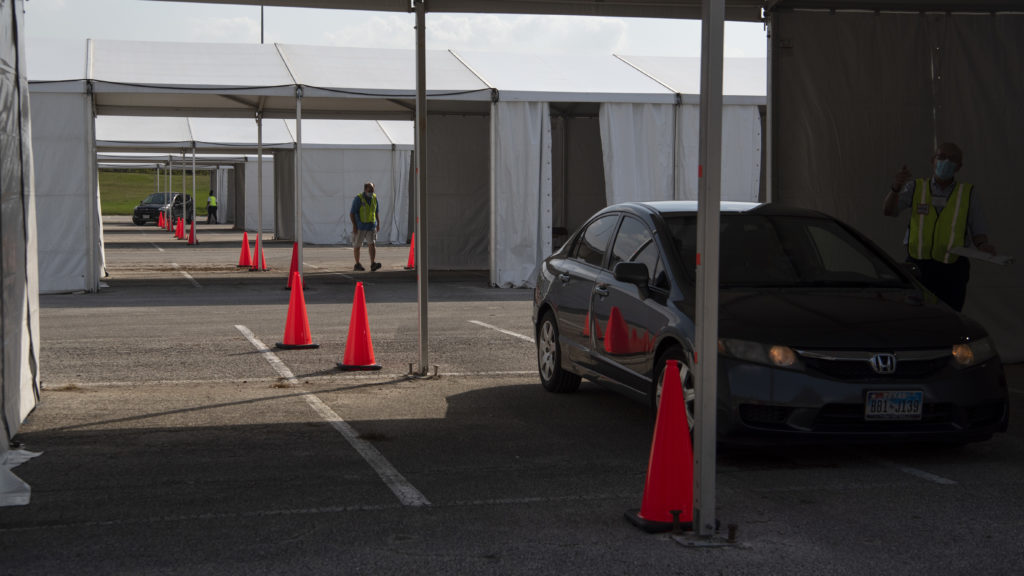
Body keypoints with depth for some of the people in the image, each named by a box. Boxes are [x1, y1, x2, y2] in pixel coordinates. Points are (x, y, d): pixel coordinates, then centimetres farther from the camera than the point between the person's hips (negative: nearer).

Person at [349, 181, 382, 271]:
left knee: (372, 244, -12)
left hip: (371, 226, 4)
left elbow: (377, 211, 17)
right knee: (357, 246, 7)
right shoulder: (358, 199, -11)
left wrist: (378, 223, 14)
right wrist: (354, 225, -18)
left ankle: (373, 264, -21)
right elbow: (352, 213, -11)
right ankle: (357, 265, 21)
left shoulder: (374, 198, 4)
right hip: (360, 226, -3)